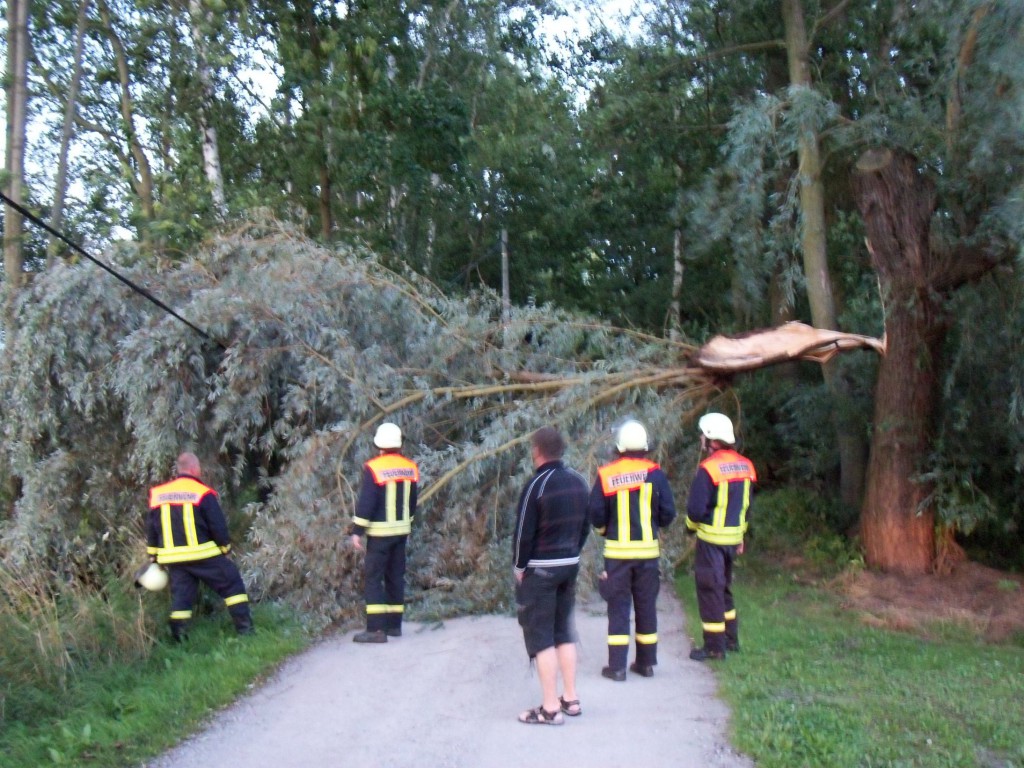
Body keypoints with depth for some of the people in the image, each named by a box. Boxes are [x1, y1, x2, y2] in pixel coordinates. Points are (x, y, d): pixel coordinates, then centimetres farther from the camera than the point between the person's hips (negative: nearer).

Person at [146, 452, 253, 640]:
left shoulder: (158, 494, 6)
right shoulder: (203, 494, -8)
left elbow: (151, 528, 12)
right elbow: (218, 526, -6)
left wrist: (153, 555, 20)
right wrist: (226, 549, 8)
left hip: (173, 558, 4)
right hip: (204, 555, -4)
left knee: (181, 596, 12)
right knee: (231, 583, 7)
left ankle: (179, 639, 9)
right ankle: (244, 628, 5)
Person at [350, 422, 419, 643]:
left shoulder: (373, 468, -15)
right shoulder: (410, 467, 5)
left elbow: (365, 502, -16)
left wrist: (357, 531, -10)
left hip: (380, 532, -6)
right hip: (402, 530, 6)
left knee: (373, 577, -4)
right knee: (395, 576, 14)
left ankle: (376, 629, -10)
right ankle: (394, 624, 19)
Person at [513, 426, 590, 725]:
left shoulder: (537, 485, -16)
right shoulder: (578, 481, 4)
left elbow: (524, 532, -15)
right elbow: (585, 525, 9)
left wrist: (519, 566, -3)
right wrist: (571, 553, 16)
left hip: (539, 569, -7)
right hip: (571, 565, 7)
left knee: (540, 635, 0)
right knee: (564, 630, 17)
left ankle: (550, 708, 1)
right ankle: (570, 699, 22)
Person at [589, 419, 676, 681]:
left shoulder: (606, 475, -8)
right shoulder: (655, 473, -5)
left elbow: (596, 514, -7)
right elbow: (668, 513, -3)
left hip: (617, 550, -1)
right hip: (648, 550, 1)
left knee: (618, 606, 5)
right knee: (646, 605, 12)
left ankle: (617, 666, 5)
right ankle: (646, 662, 20)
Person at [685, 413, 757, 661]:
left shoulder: (709, 468, -18)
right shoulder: (745, 466, 6)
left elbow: (696, 508, -19)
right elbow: (746, 505, 14)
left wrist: (691, 526, 1)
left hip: (711, 538, -8)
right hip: (733, 537, 8)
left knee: (709, 588, 1)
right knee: (724, 587, 22)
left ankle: (714, 646, 6)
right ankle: (731, 639, 29)